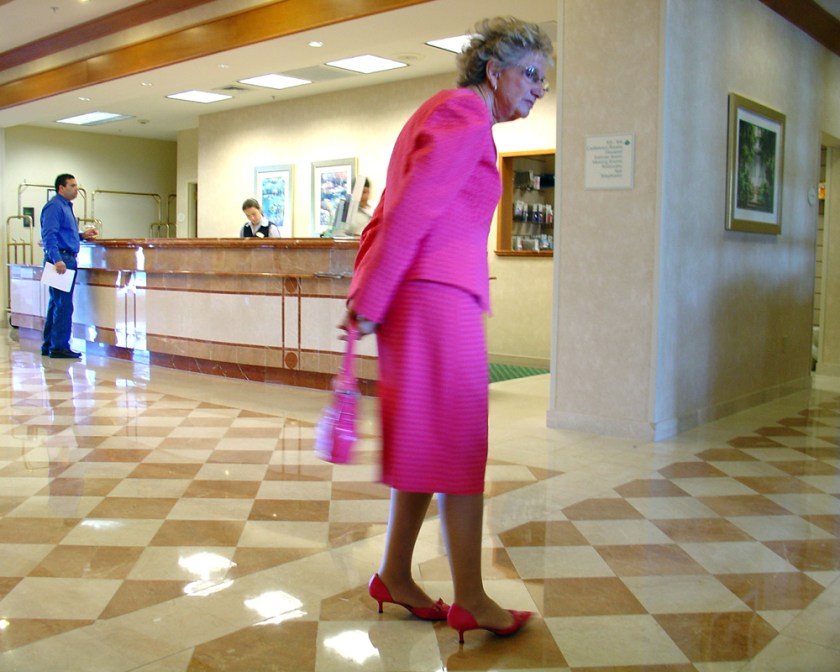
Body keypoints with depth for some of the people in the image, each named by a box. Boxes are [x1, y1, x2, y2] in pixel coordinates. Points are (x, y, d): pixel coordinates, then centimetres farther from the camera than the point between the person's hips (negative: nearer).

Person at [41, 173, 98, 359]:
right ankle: (59, 347, -5)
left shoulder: (66, 206, 21)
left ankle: (49, 345, 21)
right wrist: (57, 259, -28)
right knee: (63, 305, -9)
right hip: (60, 259, -11)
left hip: (67, 259, 11)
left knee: (56, 303, 14)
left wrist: (82, 235, 17)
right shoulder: (54, 206, -10)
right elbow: (49, 235, -20)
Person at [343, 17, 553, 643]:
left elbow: (388, 211, 21)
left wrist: (365, 293, 16)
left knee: (427, 442, 13)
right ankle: (470, 600, 6)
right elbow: (410, 211, -17)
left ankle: (396, 575, 21)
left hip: (415, 299, 10)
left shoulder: (444, 114, 24)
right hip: (438, 296, -10)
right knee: (458, 444, -4)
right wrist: (370, 300, -15)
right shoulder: (467, 118, -8)